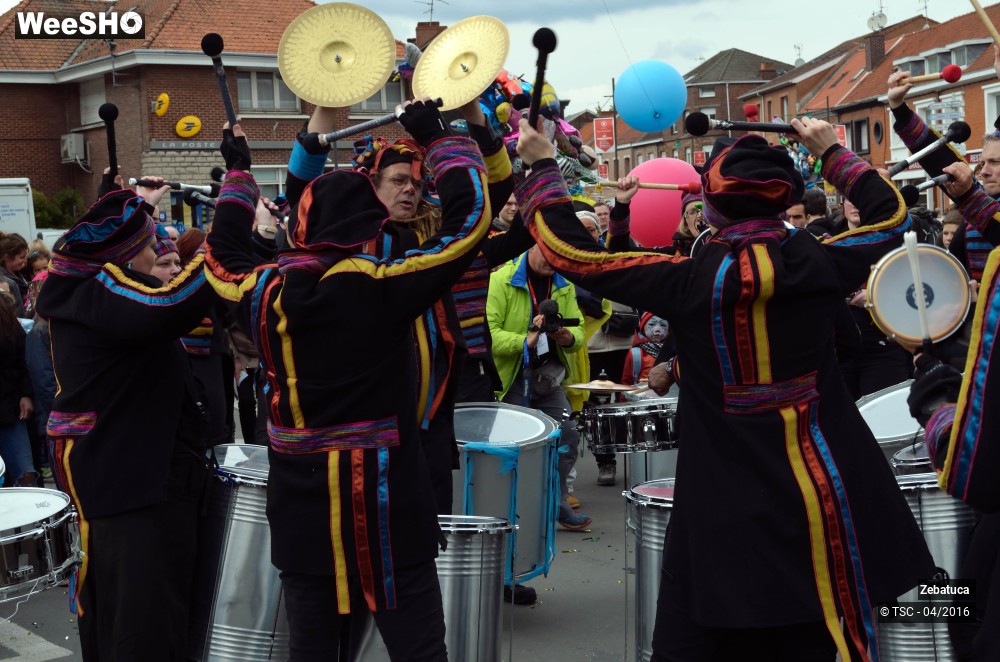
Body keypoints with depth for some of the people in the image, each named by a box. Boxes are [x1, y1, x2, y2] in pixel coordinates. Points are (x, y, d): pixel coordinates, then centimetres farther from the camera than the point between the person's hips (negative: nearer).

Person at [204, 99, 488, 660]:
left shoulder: (266, 290, 0)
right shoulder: (381, 286, -14)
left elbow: (224, 252, 23)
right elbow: (471, 215, -10)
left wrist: (238, 173, 32)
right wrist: (439, 138, 3)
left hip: (301, 509, 5)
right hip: (384, 507, -5)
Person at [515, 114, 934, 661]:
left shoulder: (688, 280, -12)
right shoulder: (820, 264, -6)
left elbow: (570, 252, -7)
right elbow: (890, 216, 15)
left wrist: (541, 167, 5)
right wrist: (831, 153, 23)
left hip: (726, 496, -2)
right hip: (818, 487, 3)